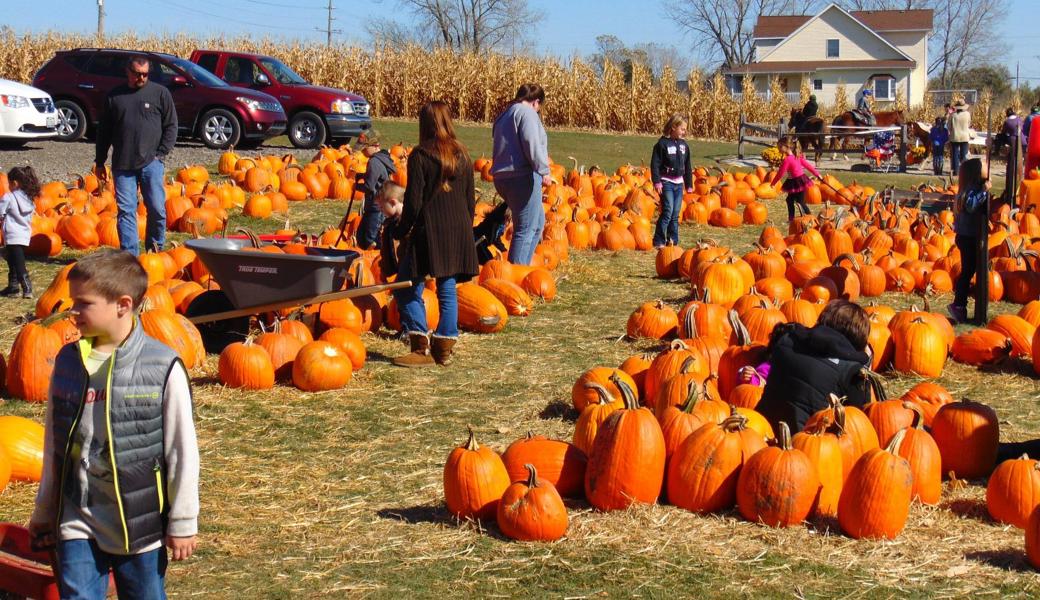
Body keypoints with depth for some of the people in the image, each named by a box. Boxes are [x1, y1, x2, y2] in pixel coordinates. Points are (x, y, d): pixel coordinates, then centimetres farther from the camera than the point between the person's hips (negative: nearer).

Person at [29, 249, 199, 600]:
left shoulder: (163, 368, -12)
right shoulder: (67, 362, 2)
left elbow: (182, 452, -7)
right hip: (77, 522, 3)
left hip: (140, 525, -3)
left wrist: (182, 522, -4)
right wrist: (43, 512, 17)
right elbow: (53, 444, 12)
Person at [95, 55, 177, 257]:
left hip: (151, 162, -1)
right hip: (122, 165, 2)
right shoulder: (114, 96, 11)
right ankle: (130, 255, 2)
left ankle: (156, 251, 15)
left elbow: (171, 126, 7)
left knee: (157, 208, -3)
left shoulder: (160, 93, 6)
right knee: (126, 210, -1)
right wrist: (99, 162, 14)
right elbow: (104, 131, 15)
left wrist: (161, 153, -2)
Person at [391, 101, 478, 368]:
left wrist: (401, 234, -2)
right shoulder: (463, 156, 9)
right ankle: (444, 348, 10)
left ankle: (422, 348, -5)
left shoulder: (420, 156, -7)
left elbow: (413, 201, -10)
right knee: (447, 289, 11)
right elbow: (470, 201, 14)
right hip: (459, 232, 6)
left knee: (407, 288, 2)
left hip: (429, 233, -6)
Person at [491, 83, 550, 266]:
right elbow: (531, 142, -20)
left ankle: (523, 265, 23)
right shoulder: (527, 112, -5)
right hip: (523, 176, -10)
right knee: (526, 228, -6)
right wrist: (544, 170, -21)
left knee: (538, 221, 21)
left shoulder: (505, 115, 23)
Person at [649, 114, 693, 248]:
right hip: (666, 183, -6)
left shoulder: (684, 145, 11)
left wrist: (689, 185, 18)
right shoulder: (662, 143, -8)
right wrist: (657, 182, -16)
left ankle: (673, 241, 12)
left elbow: (687, 167, 18)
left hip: (679, 183, 6)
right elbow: (655, 164, -10)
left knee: (676, 214, 6)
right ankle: (658, 241, -7)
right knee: (668, 212, -13)